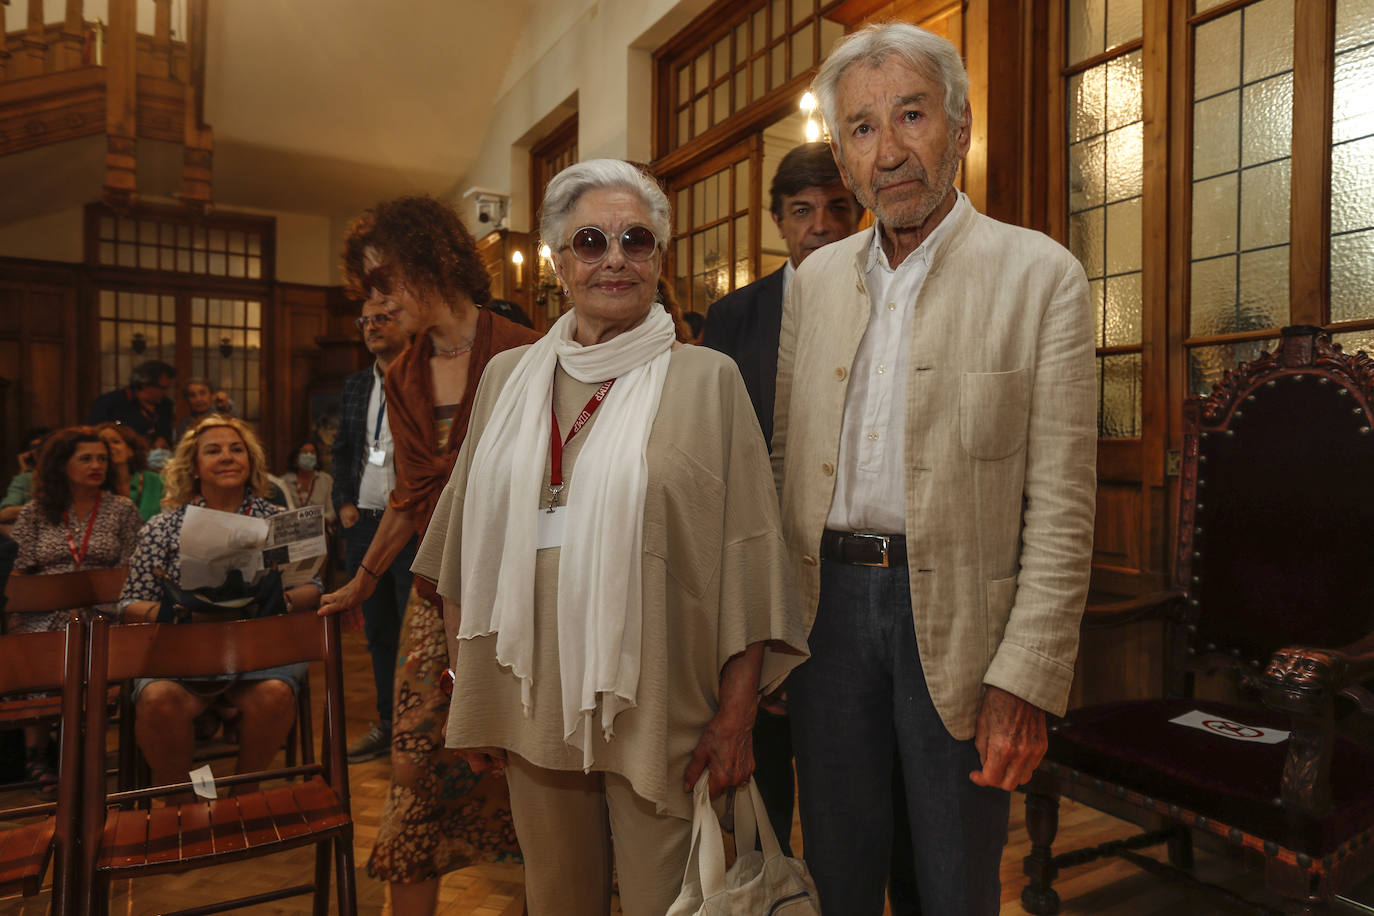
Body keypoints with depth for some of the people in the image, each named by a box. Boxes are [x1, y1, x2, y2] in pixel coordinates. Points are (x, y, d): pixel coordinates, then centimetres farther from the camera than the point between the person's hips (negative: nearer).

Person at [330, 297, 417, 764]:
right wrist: (344, 503, 9)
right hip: (363, 524, 7)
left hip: (412, 524, -7)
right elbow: (342, 449, 20)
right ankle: (387, 723, 27)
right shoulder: (355, 384, 14)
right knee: (378, 630, 15)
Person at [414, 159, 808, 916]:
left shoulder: (706, 379, -4)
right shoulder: (509, 377, 7)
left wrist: (736, 716, -8)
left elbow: (746, 559, -6)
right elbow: (468, 538, 12)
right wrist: (467, 688, 11)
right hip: (532, 701, 4)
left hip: (656, 706, -3)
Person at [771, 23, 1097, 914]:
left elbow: (1062, 505, -9)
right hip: (829, 604, 4)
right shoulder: (815, 278, 7)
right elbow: (785, 457, 9)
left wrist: (1026, 681, -13)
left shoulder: (1041, 275, -5)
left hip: (957, 612, -3)